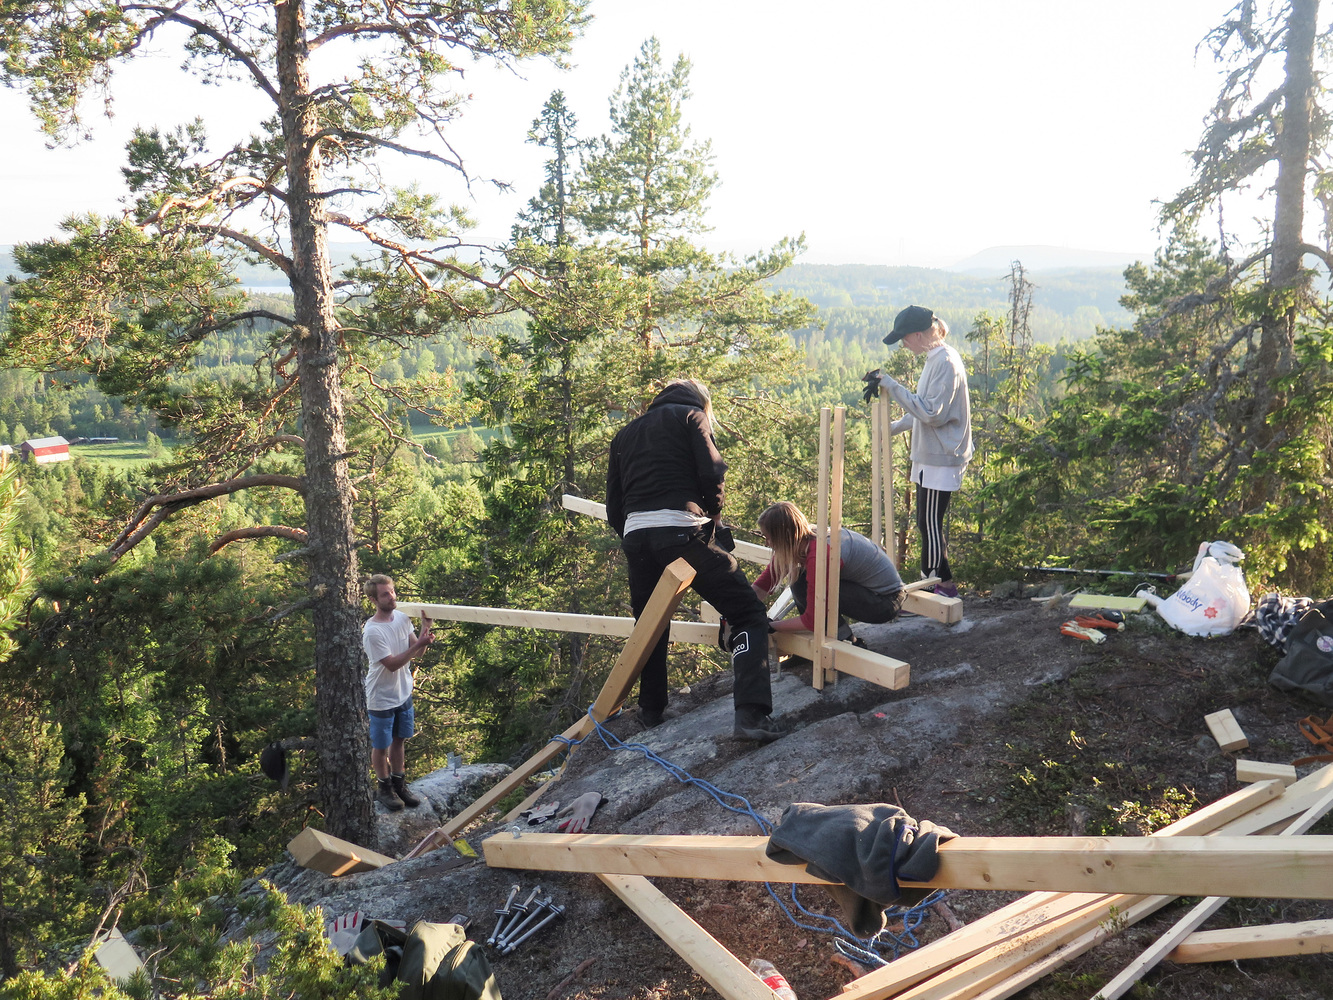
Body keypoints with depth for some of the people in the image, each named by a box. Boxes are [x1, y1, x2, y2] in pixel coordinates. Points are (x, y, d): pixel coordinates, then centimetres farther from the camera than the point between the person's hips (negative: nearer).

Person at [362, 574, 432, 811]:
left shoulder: (402, 618, -4)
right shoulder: (372, 632, -27)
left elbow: (415, 648, -1)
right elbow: (392, 664, -25)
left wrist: (425, 626, -16)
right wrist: (419, 644, -32)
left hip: (404, 693, 6)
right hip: (382, 698, -6)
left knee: (399, 740, 20)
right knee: (381, 746, 12)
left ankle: (399, 785, 36)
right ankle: (384, 788, 31)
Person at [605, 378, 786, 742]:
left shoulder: (626, 433, 29)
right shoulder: (691, 416, 14)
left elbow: (614, 507, 23)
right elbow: (712, 474, -1)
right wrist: (713, 520, 14)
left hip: (634, 534, 6)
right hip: (680, 530, -5)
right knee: (748, 615, -3)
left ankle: (650, 711, 33)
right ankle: (751, 713, -18)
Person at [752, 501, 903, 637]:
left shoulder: (819, 555, -30)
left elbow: (812, 621, -24)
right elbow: (762, 585, -1)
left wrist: (769, 627, -15)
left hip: (885, 602, -9)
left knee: (802, 586, -22)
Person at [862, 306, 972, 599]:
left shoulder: (945, 362, -18)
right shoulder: (936, 359, 13)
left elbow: (932, 413, -25)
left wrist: (891, 384, -25)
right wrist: (895, 427, 21)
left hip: (940, 459, -10)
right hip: (931, 457, 10)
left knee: (930, 525, -3)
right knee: (927, 524, 14)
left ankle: (941, 585, 7)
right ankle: (940, 583, 22)